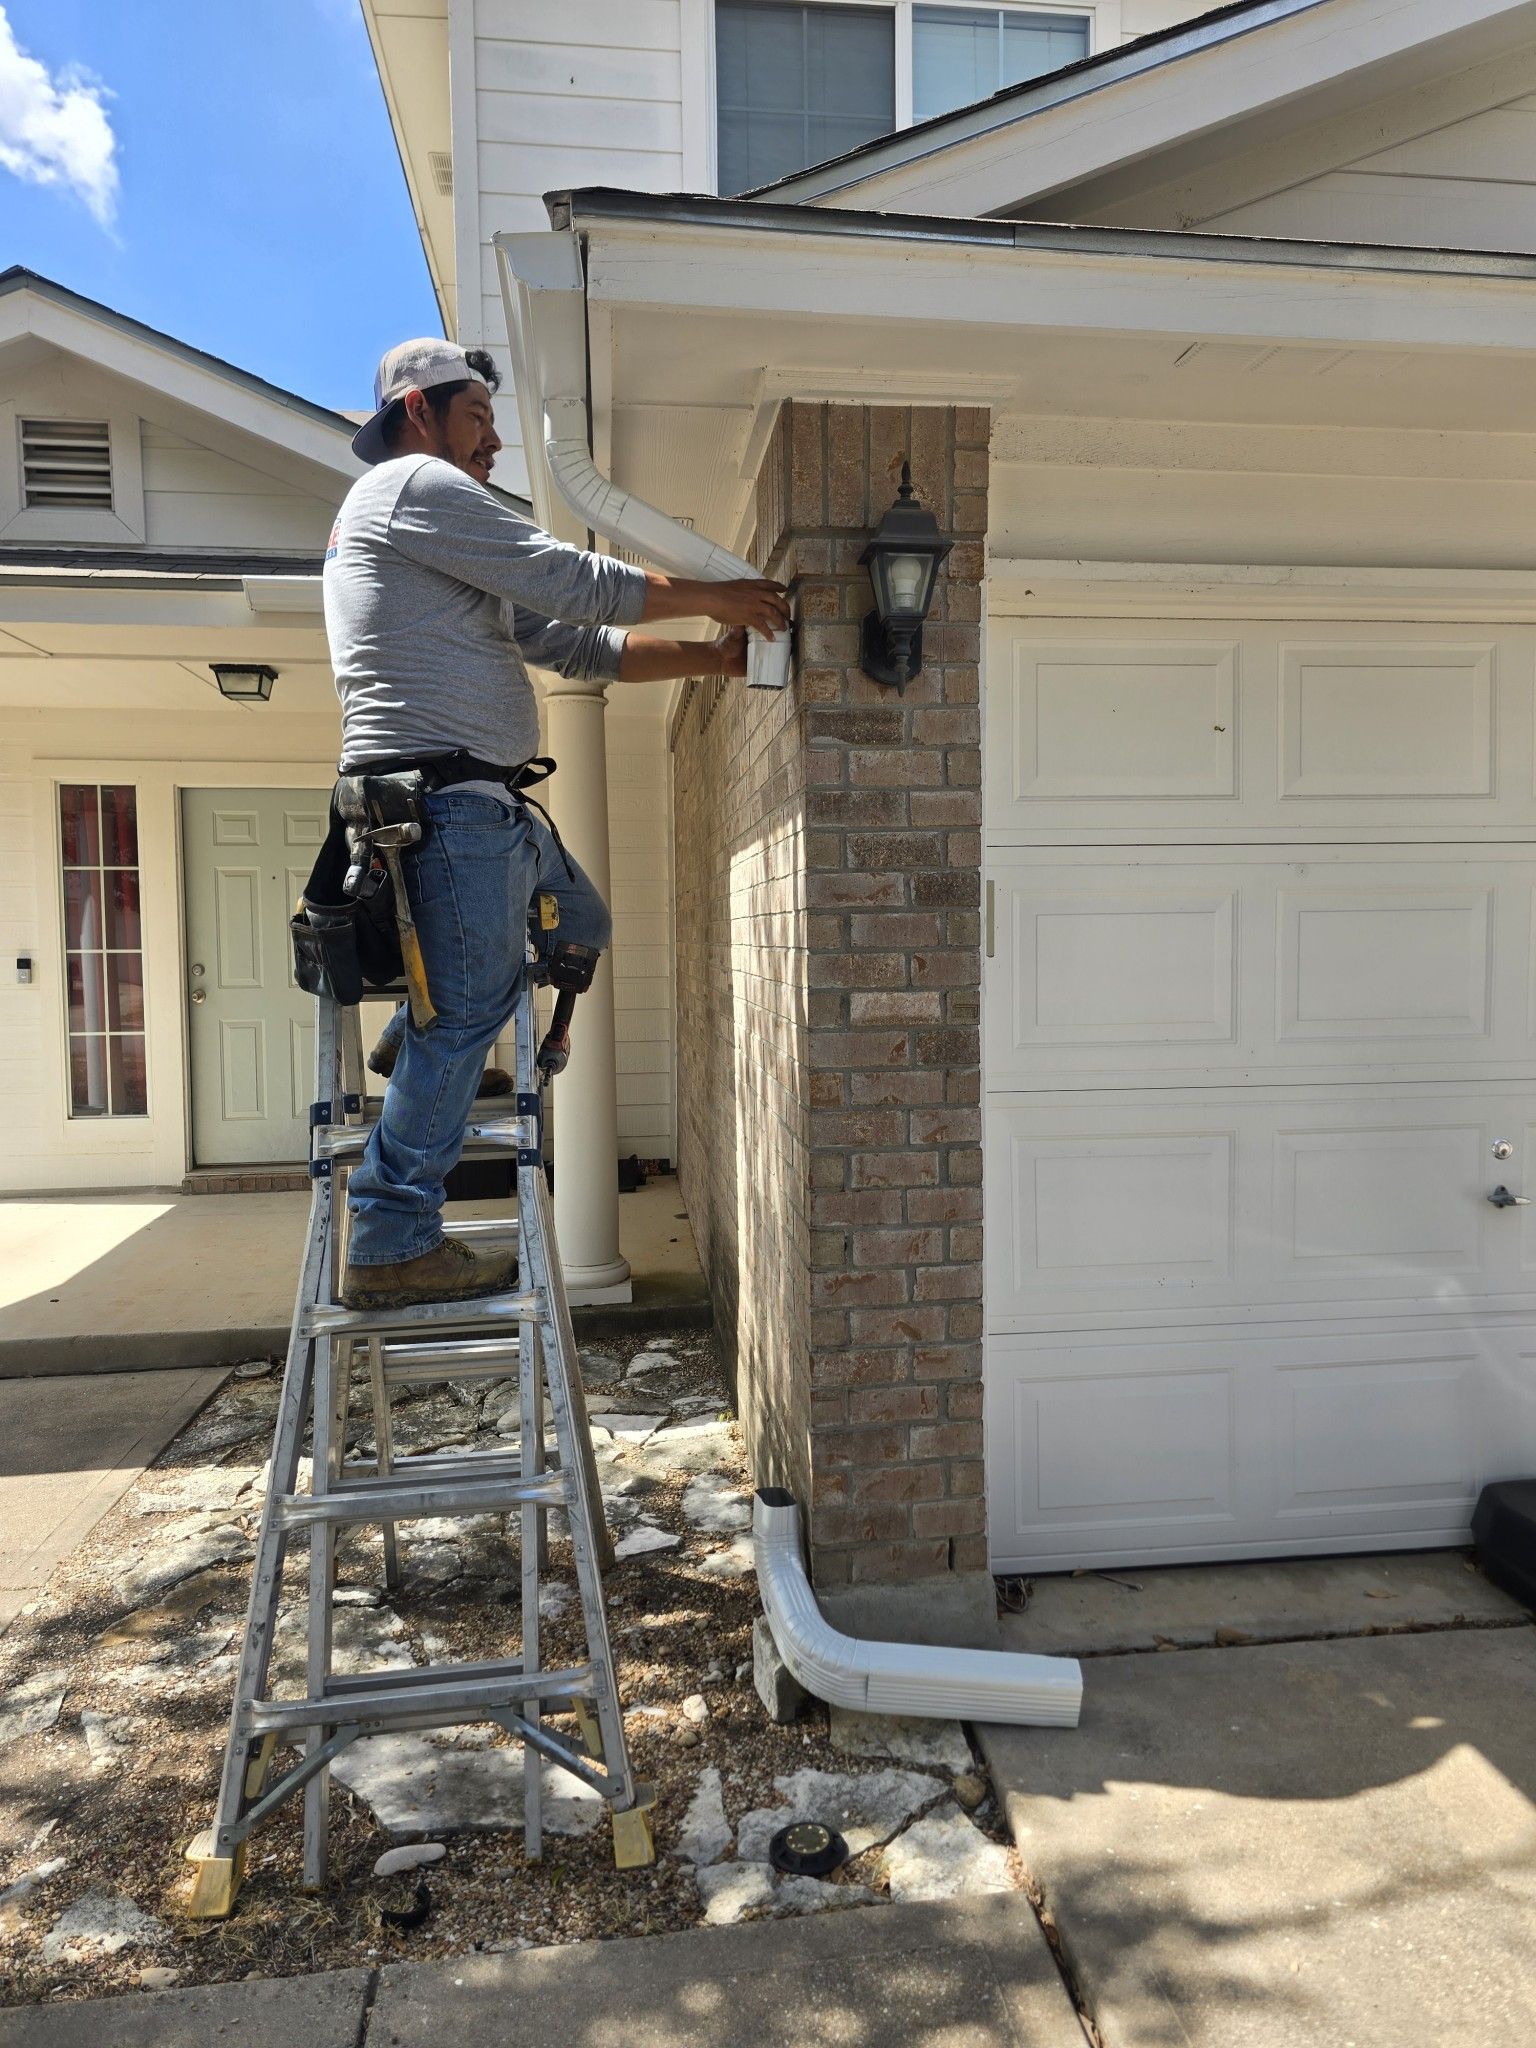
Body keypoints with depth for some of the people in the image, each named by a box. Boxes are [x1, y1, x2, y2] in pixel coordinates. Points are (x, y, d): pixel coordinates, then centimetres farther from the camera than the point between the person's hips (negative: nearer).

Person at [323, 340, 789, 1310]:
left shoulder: (441, 527, 29)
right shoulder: (415, 484, -2)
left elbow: (571, 641, 21)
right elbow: (573, 582, -10)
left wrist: (713, 656, 14)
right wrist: (714, 598, 1)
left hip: (485, 807, 10)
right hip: (445, 796, -10)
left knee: (581, 925, 20)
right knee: (465, 1015, -8)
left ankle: (416, 1062, 22)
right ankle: (393, 1247, 1)